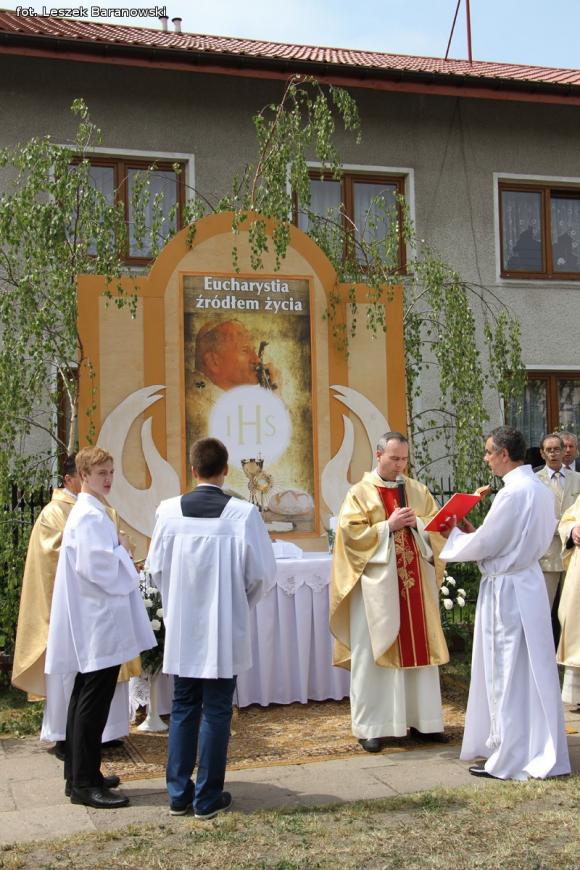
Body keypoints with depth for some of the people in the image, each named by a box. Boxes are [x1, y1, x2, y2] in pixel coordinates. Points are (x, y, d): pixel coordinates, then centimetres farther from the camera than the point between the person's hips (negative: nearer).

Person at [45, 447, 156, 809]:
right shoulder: (90, 517, -17)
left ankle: (79, 775, 24)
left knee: (86, 699, 15)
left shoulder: (90, 513, 16)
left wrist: (121, 556, 8)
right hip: (99, 623, -11)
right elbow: (97, 567, -25)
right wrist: (123, 551, -10)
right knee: (94, 702, -5)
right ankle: (85, 783, 1)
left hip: (95, 624, 11)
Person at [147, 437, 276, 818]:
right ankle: (208, 798, 15)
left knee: (183, 708, 14)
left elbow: (156, 566, 1)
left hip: (182, 627, 3)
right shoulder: (243, 513, -14)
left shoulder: (169, 510, -7)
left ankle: (179, 794, 20)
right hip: (225, 628, -2)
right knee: (216, 711, 8)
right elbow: (262, 572, -8)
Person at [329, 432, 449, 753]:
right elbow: (351, 533, -8)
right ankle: (370, 726, 6)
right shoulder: (360, 492, 0)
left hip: (414, 584, 4)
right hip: (377, 583, -4)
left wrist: (416, 523, -11)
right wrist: (388, 526, -15)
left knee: (418, 648, 7)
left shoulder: (418, 491, 12)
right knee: (372, 652, -1)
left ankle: (421, 719, 17)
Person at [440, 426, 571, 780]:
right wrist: (474, 533, 12)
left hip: (506, 589, -9)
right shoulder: (541, 489, 8)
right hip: (530, 581, 9)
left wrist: (455, 534, 2)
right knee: (530, 669, 16)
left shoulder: (513, 493, -20)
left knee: (507, 672, 0)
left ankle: (512, 758, 8)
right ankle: (537, 750, 26)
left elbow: (483, 544, -16)